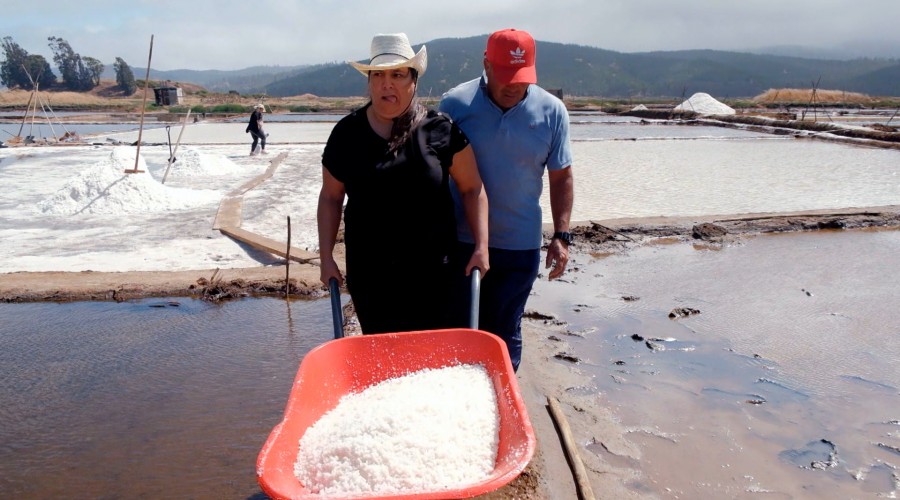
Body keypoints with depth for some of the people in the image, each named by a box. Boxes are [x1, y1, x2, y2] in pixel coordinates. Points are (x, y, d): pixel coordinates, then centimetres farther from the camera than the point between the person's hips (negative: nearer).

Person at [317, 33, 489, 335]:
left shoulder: (440, 130, -4)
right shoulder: (346, 133, 2)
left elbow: (471, 188, 2)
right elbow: (331, 197, 9)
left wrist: (480, 247, -6)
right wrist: (326, 257, 5)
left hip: (430, 270, -1)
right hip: (368, 272, 2)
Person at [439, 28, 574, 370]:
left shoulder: (552, 111, -3)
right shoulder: (455, 104, -7)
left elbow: (561, 177, 4)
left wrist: (561, 236, -2)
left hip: (520, 246, 1)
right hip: (459, 240, 0)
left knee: (504, 331, 12)